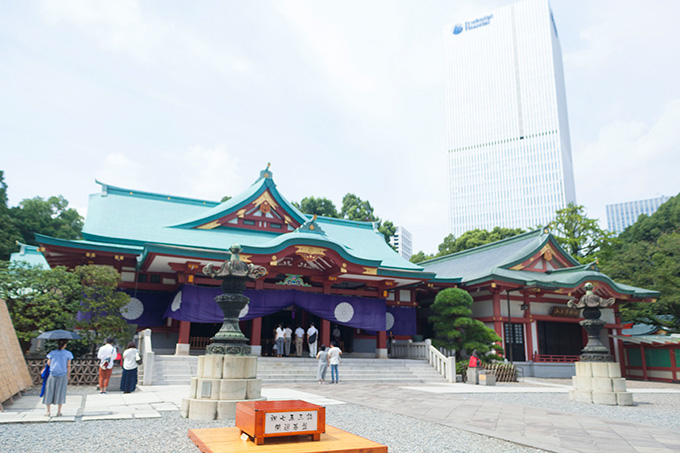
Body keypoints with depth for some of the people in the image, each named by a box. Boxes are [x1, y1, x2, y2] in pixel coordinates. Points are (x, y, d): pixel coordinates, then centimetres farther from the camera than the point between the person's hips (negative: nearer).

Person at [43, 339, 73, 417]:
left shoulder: (52, 353, 0)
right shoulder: (68, 354, -2)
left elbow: (48, 364, 4)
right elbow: (68, 366, -1)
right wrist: (68, 375, 10)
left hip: (52, 375, 1)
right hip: (63, 375, -1)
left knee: (49, 391, 11)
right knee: (60, 392, 6)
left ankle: (48, 411, 13)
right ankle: (59, 412, 6)